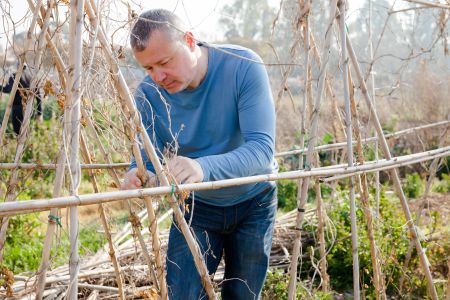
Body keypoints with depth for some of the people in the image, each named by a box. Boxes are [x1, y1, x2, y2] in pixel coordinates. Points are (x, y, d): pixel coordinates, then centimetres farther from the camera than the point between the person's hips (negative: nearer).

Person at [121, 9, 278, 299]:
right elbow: (148, 156, -15)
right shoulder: (148, 94, -18)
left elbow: (262, 148, -35)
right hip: (196, 207, 1)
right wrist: (138, 176, -41)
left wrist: (203, 167, -53)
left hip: (252, 203, -1)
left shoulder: (243, 67, -26)